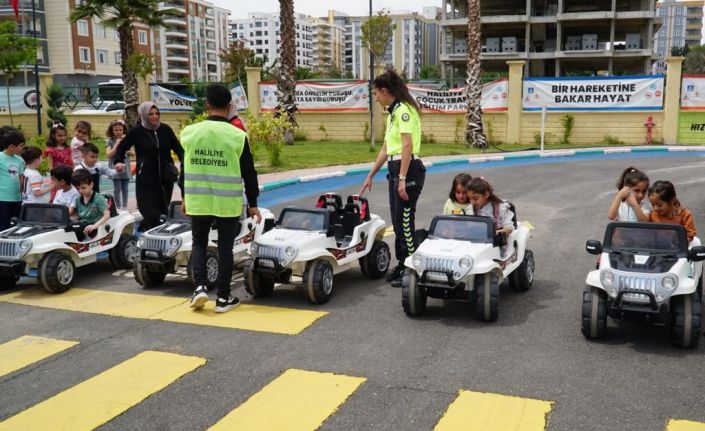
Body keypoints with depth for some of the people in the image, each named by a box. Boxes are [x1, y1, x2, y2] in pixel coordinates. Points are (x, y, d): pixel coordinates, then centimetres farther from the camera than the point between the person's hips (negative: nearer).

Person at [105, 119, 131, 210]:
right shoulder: (110, 141, -3)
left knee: (125, 189, 8)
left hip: (125, 168, 3)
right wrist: (116, 144, -17)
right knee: (117, 189, -1)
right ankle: (118, 207, 8)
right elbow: (109, 155, -13)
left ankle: (124, 206, 18)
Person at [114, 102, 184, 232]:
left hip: (165, 178, 4)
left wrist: (185, 162, -5)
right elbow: (122, 147, 8)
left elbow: (178, 147, 11)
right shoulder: (137, 131, -2)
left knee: (164, 211, 6)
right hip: (146, 179, -3)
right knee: (151, 214, -12)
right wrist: (118, 161, -9)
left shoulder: (165, 129, 6)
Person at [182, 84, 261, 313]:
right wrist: (253, 204, 5)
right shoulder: (237, 135, -8)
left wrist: (185, 198, 19)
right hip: (228, 203, -2)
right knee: (225, 247, 8)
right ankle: (223, 298, 12)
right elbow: (248, 173, -4)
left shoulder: (190, 132, -1)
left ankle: (199, 287, 3)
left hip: (198, 200, 2)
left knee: (199, 243, 18)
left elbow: (185, 167, 7)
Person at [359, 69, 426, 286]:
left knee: (404, 220, -6)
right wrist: (370, 176, 23)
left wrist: (402, 179, -23)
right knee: (397, 221, 13)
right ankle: (402, 266, 22)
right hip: (395, 170, 10)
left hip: (408, 170, -10)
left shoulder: (403, 110, -12)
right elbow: (385, 149, 22)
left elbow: (407, 146, -20)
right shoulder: (392, 113, 18)